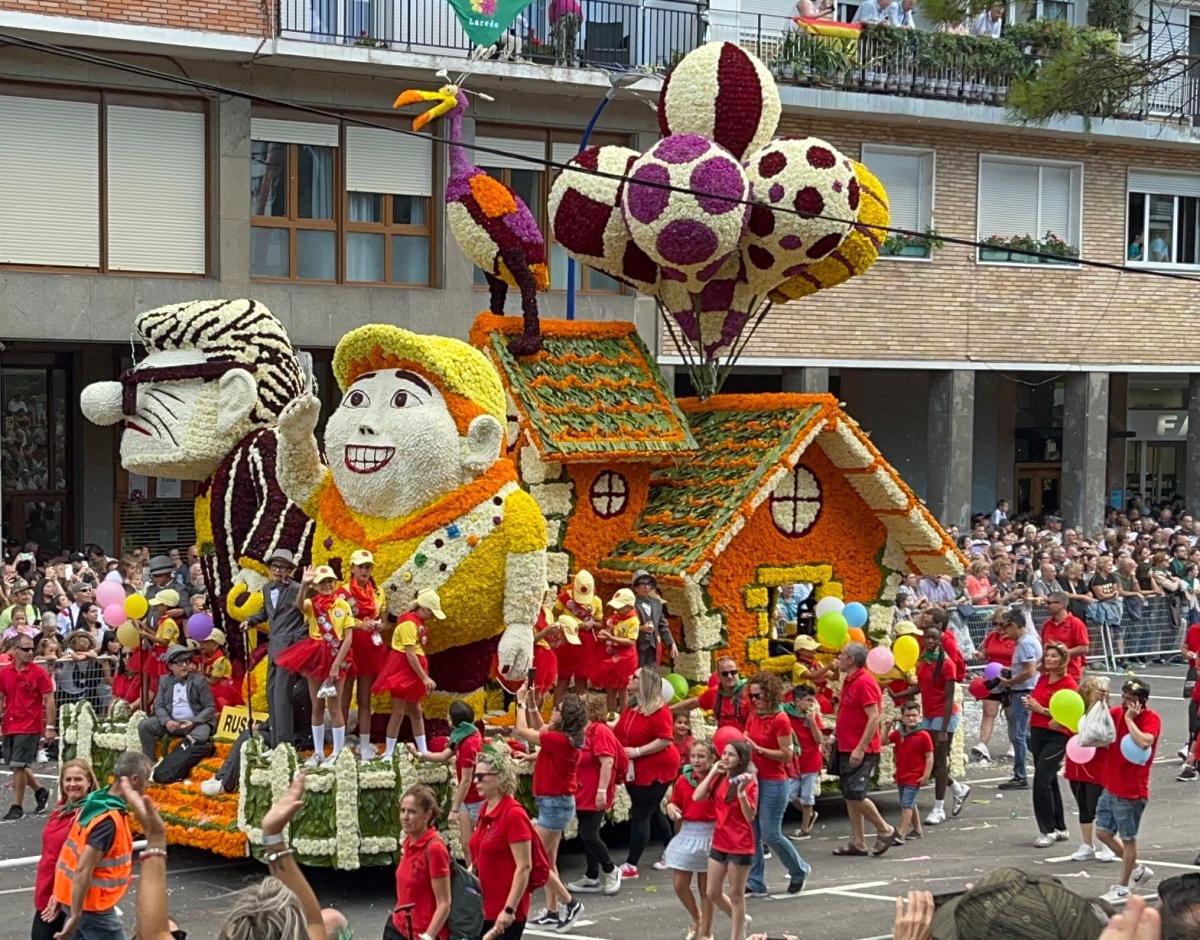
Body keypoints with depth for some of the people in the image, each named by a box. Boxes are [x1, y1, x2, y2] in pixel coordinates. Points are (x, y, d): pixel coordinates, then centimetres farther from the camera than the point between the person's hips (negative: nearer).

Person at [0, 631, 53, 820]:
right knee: (16, 766, 12)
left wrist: (49, 726, -12)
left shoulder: (39, 672, -6)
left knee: (18, 766, -8)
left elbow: (49, 700, -7)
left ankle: (17, 807, 1)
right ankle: (40, 792, 33)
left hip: (30, 728, -5)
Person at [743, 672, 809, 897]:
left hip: (773, 782, -7)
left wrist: (758, 749, -21)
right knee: (752, 834, 4)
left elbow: (787, 755, -15)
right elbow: (746, 743, 16)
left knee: (770, 834, -4)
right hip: (753, 779, 7)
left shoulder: (780, 720, -13)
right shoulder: (752, 717, 9)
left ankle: (800, 871, 19)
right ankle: (756, 883, 10)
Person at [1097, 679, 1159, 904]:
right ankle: (1136, 868, 33)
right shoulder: (1116, 712, 3)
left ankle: (1122, 888, 18)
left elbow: (1143, 742, -33)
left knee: (1128, 838, 5)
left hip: (1132, 792, -7)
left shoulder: (1151, 719, -15)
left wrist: (1129, 719, -25)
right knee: (1103, 832, 15)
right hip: (1111, 788, 7)